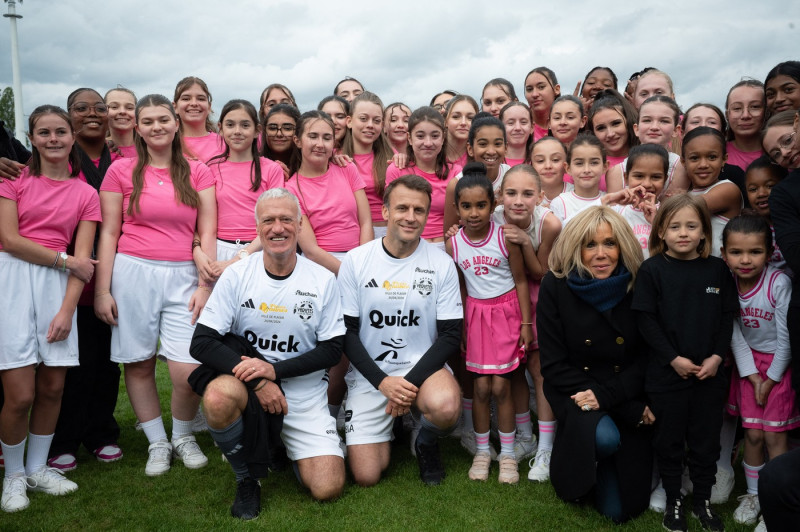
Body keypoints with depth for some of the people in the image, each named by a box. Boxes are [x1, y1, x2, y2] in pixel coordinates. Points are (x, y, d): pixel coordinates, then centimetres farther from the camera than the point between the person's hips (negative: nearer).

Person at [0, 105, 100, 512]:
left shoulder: (85, 194, 10)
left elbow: (83, 260, 3)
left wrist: (67, 310, -7)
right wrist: (66, 259, -5)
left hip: (58, 286, 2)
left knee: (52, 387, 4)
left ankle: (37, 468, 25)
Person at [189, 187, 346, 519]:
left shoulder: (323, 280, -5)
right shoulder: (237, 275, -7)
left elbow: (332, 350, -4)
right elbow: (201, 343, -11)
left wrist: (275, 370, -18)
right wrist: (258, 380, -22)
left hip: (304, 393, 1)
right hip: (246, 382, 0)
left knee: (328, 489, -11)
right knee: (219, 397, -36)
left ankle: (283, 443, 24)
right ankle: (247, 478, -5)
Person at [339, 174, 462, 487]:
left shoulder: (442, 264, -3)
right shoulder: (355, 261, -3)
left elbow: (450, 335, -5)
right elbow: (346, 331, -3)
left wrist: (411, 382, -17)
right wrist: (383, 381, -14)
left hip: (422, 367, 0)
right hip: (369, 374, 1)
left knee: (446, 408, -35)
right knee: (366, 476, -7)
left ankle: (425, 442, 3)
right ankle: (391, 425, 27)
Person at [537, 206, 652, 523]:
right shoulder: (556, 286, -11)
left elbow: (647, 358, -4)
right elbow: (553, 365, -12)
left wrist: (606, 395, -21)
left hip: (627, 396, 1)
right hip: (575, 392, -1)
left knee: (618, 509, -5)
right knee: (604, 437, -34)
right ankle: (572, 469, 4)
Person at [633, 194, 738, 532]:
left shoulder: (717, 269, 1)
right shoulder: (652, 270, -8)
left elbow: (728, 316, 4)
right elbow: (645, 319, -10)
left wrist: (716, 356, -8)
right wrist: (674, 358, -14)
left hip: (710, 373, 3)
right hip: (666, 374, -2)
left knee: (706, 440, 14)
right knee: (669, 440, 11)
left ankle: (702, 501, 32)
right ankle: (673, 501, 28)